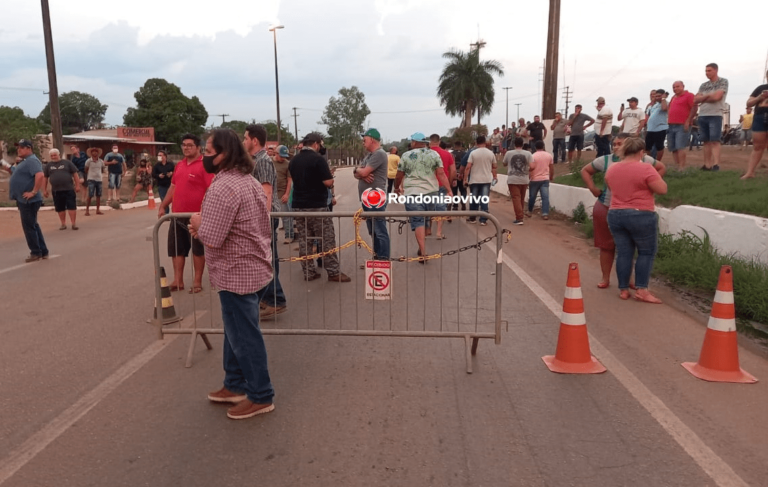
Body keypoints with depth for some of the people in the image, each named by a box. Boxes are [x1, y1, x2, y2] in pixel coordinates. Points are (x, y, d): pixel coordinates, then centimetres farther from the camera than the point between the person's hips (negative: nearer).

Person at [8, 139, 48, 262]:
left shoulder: (32, 160, -17)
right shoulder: (26, 161, 17)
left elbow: (40, 176, -32)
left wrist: (34, 192, -28)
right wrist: (10, 171, 12)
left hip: (28, 200, -11)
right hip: (24, 200, 11)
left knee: (29, 226, -4)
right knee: (33, 225, 14)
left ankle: (36, 253, 5)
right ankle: (42, 252, 20)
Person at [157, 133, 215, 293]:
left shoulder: (204, 165, -10)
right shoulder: (179, 165, 13)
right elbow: (173, 187, 21)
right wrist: (162, 206, 18)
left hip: (196, 215, -8)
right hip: (177, 215, 8)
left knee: (198, 249, 4)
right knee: (176, 248, 11)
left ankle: (197, 282, 14)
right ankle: (178, 281, 21)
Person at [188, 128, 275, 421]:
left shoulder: (222, 187, -22)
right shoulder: (249, 181, 10)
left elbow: (211, 239, -28)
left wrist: (198, 224, -5)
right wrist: (204, 226, 9)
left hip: (236, 273, -10)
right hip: (251, 267, 10)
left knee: (244, 337, 3)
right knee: (236, 332, 21)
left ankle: (260, 396, 16)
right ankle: (235, 385, 34)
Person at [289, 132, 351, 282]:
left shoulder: (294, 160, 9)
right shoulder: (318, 158, -12)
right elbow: (328, 182, -16)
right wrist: (330, 178, 5)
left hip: (298, 205, 7)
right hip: (317, 205, -6)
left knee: (304, 240, 9)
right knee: (327, 239, 0)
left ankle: (308, 272, 13)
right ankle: (333, 272, 3)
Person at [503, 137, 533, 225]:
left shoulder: (509, 153, -3)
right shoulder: (528, 153, -1)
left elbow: (504, 164, 13)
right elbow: (532, 167, -8)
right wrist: (529, 173, 11)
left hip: (513, 180, -2)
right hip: (524, 180, 2)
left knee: (516, 198, -5)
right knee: (521, 199, 16)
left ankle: (519, 218, -15)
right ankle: (519, 216, 29)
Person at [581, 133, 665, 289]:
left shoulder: (642, 160, -3)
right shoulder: (606, 160, -2)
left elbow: (662, 168, 10)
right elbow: (585, 171, 10)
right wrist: (593, 189, -1)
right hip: (606, 208, 0)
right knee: (606, 245, 6)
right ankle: (605, 278, 17)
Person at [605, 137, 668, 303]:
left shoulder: (611, 169, 7)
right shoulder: (645, 168, -13)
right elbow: (662, 189, -11)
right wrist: (654, 174, 4)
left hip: (615, 215, 5)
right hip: (640, 216, -5)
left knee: (623, 253, 9)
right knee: (647, 252, 6)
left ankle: (623, 289, 12)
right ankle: (642, 290, 0)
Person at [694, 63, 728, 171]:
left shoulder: (723, 81, 1)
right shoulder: (704, 85, 16)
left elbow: (717, 96, -12)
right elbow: (696, 99, 6)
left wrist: (703, 98, 1)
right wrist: (708, 95, -7)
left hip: (715, 115, -6)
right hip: (702, 115, 6)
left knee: (715, 141, -11)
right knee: (706, 141, 6)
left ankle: (716, 165, -14)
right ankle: (707, 165, 9)